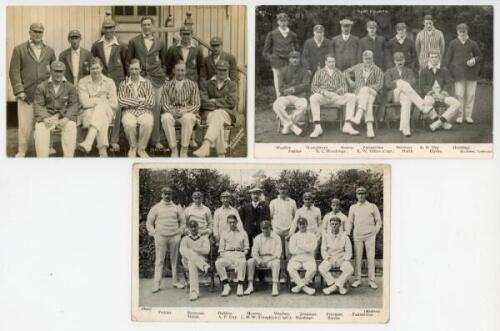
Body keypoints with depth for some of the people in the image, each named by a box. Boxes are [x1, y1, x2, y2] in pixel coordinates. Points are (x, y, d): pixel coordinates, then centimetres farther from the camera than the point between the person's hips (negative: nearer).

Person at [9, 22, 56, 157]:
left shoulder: (49, 51, 13)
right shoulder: (19, 50, 4)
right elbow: (14, 72, 0)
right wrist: (19, 91, -8)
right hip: (26, 94, -2)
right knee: (24, 124, -4)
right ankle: (21, 152, 5)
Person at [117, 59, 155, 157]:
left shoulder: (147, 83, 12)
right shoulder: (123, 84, 14)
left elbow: (151, 102, 0)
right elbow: (121, 101, -3)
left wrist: (131, 102, 0)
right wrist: (139, 100, -5)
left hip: (145, 111, 0)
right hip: (129, 112, 0)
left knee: (148, 123, -35)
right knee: (129, 123, -35)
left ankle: (141, 148, -12)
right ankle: (132, 147, -6)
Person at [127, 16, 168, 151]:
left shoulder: (160, 42, 10)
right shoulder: (133, 41, 7)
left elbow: (164, 61, 18)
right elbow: (129, 60, 11)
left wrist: (163, 74, 10)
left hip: (156, 79, 1)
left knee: (156, 109, -1)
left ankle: (156, 140, 5)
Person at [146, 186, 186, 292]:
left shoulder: (176, 208, 10)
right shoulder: (156, 208, 6)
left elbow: (183, 221, 15)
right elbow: (149, 223, 9)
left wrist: (180, 232, 5)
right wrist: (154, 233, 0)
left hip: (174, 237, 2)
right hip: (160, 237, -2)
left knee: (175, 260, 5)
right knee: (159, 260, -3)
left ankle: (175, 281, 14)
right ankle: (156, 284, -2)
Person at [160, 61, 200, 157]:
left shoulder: (192, 85, 7)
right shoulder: (167, 85, 9)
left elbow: (196, 105, 2)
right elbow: (164, 104, 4)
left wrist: (185, 110, -18)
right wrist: (173, 111, -19)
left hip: (187, 113, -1)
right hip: (171, 113, 1)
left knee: (188, 118, -37)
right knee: (166, 118, -34)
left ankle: (184, 151, -32)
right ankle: (174, 150, -30)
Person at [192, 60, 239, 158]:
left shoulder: (232, 85, 14)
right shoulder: (206, 84, 14)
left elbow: (232, 102, -2)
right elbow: (203, 102, 0)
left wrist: (214, 101, -4)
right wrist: (222, 103, -6)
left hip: (227, 113, -1)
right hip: (209, 112, 1)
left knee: (218, 115, -38)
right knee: (217, 122, -36)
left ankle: (205, 146, -57)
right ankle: (221, 155, -40)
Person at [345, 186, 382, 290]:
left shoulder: (373, 207, 6)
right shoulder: (353, 207, 11)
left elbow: (378, 221, 10)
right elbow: (350, 222, 12)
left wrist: (375, 232, 1)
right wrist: (347, 233, 1)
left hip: (370, 236, -1)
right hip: (357, 235, 1)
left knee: (371, 258, -3)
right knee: (357, 258, 0)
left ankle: (372, 280, 2)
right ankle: (357, 280, 5)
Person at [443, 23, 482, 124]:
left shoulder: (473, 44, 8)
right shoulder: (453, 44, 6)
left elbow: (480, 56, 13)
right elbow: (447, 58, 6)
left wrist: (474, 60, -8)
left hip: (471, 73, 1)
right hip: (459, 73, -1)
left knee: (470, 95, 1)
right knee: (459, 94, -6)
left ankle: (468, 116, 9)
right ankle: (459, 116, 2)